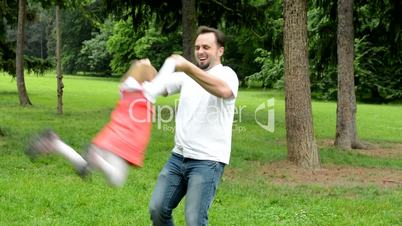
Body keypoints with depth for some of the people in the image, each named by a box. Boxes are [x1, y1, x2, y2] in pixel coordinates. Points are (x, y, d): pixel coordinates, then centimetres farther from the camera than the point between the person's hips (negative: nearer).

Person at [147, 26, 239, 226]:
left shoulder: (226, 74, -6)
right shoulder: (187, 74, 15)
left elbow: (224, 91, -30)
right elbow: (159, 86, 5)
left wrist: (187, 67, -38)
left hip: (207, 161, -7)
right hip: (178, 157, 7)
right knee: (157, 209, 4)